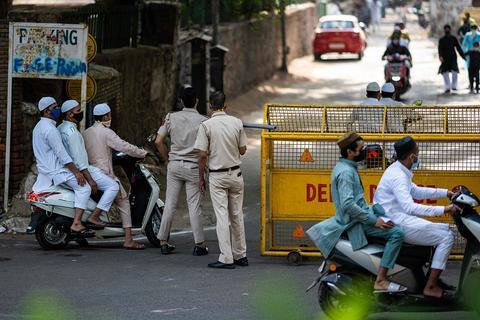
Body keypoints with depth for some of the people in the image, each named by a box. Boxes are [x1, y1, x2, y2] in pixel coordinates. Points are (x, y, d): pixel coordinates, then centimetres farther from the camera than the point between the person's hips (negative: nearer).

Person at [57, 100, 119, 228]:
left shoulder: (60, 128, 11)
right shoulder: (72, 132, -21)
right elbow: (78, 158, -25)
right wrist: (90, 179, -26)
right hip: (80, 170, -11)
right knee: (113, 186, -13)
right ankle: (94, 216, -18)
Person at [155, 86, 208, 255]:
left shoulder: (171, 117, 1)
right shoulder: (203, 121, -7)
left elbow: (159, 141, 0)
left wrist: (168, 158, 12)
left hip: (174, 165, 3)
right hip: (194, 167, -3)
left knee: (170, 204, 8)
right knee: (194, 205, 1)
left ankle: (163, 241, 10)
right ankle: (199, 244, 2)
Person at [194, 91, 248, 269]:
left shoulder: (206, 126, -10)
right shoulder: (237, 123, -1)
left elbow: (202, 155, -11)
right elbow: (242, 150, 4)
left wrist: (201, 178, 0)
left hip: (217, 177, -3)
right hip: (236, 174, 3)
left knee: (222, 216, -3)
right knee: (237, 215, 12)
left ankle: (226, 258, -7)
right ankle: (240, 255, 17)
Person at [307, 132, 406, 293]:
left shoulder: (344, 167, 13)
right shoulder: (346, 172, -19)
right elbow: (348, 204, -28)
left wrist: (370, 210, 17)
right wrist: (373, 220, -25)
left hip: (360, 214, 11)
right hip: (354, 222, -11)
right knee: (396, 232, -23)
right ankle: (381, 281, -24)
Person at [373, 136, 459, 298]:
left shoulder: (399, 171, 13)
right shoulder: (398, 176, -20)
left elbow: (415, 191, 26)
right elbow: (410, 207, -30)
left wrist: (446, 193, 19)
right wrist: (443, 210, -32)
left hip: (401, 218, 11)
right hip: (397, 223, -11)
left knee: (445, 229, 16)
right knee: (446, 238, -12)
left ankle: (434, 277, 11)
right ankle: (430, 287, -13)